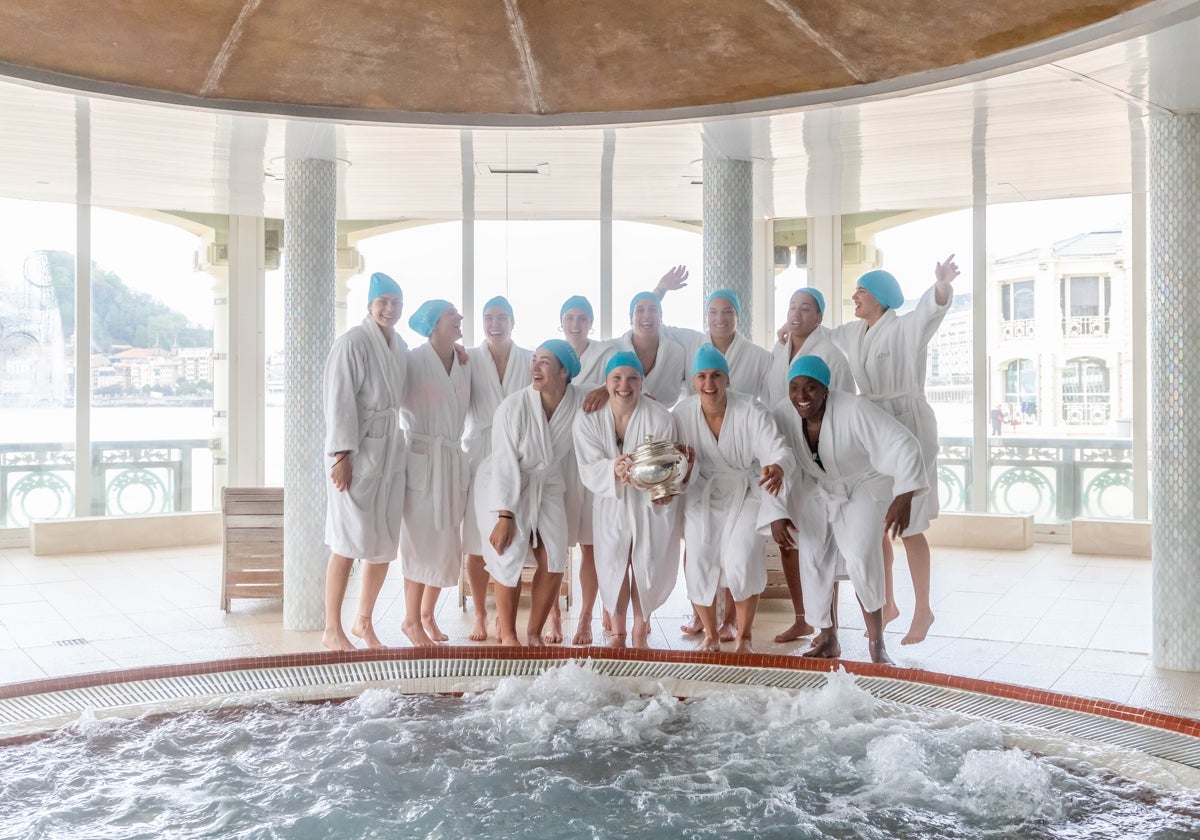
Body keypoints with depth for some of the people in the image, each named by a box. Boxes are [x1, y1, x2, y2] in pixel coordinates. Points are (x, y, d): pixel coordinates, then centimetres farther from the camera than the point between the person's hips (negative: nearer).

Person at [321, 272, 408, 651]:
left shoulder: (401, 346, 12)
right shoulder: (353, 342, -9)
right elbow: (339, 401, -14)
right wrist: (341, 455, -17)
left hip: (390, 451, 7)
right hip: (357, 452, -7)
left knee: (385, 543, 10)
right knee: (349, 543, -4)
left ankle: (364, 621, 24)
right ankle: (332, 630, 8)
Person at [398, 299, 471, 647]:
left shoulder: (465, 364, 9)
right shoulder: (415, 361, -8)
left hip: (454, 459, 6)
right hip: (423, 458, -6)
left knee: (447, 542, 10)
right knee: (422, 541, -2)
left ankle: (428, 614, 24)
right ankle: (412, 620, 10)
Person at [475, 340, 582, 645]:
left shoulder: (578, 407, -13)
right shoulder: (514, 406, -23)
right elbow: (504, 463, -22)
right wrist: (504, 516, -23)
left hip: (547, 488, 4)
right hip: (504, 488, -4)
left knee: (554, 562, -2)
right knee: (509, 561, -10)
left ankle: (534, 632, 17)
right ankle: (507, 635, 10)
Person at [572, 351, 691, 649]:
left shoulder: (661, 418, -19)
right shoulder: (587, 418, -14)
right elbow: (589, 469, -18)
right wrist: (613, 469, -39)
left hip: (652, 505, -1)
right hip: (611, 505, 1)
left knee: (647, 567, 9)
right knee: (614, 567, 10)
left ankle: (641, 632, 33)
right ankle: (617, 633, 33)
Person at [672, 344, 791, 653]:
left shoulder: (750, 409, -20)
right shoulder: (682, 414, -13)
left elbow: (777, 449, -29)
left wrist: (777, 468, -52)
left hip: (747, 494, -2)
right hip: (703, 495, 2)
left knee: (742, 562, -17)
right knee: (699, 563, -7)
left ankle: (744, 636, 9)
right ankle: (711, 635, 19)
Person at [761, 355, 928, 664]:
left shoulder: (854, 411, -32)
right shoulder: (782, 415, -19)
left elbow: (904, 446, -33)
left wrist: (904, 496, -44)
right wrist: (776, 515, -21)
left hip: (865, 486, -4)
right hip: (816, 491, 4)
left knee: (861, 561, -17)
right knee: (814, 561, 1)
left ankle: (877, 644, -1)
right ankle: (828, 639, 20)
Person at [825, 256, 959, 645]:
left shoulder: (906, 328, -12)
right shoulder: (852, 333, 8)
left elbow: (930, 309, -32)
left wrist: (942, 286, -54)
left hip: (908, 429, -7)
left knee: (907, 527, -3)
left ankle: (923, 611, 13)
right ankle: (888, 604, 24)